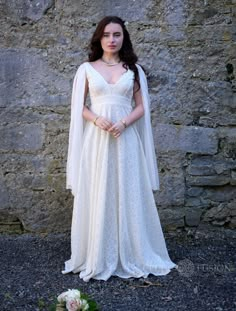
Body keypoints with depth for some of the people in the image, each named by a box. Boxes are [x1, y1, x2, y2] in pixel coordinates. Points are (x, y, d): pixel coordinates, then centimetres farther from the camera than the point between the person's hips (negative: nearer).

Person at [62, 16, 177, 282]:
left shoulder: (134, 69, 9)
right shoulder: (87, 69, 7)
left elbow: (141, 107, 6)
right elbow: (79, 107, 6)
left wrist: (123, 123, -13)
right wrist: (97, 119, -13)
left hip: (126, 139, 0)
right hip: (96, 139, 0)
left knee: (128, 195, 3)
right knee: (97, 196, 2)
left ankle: (131, 257, 17)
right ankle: (97, 258, 15)